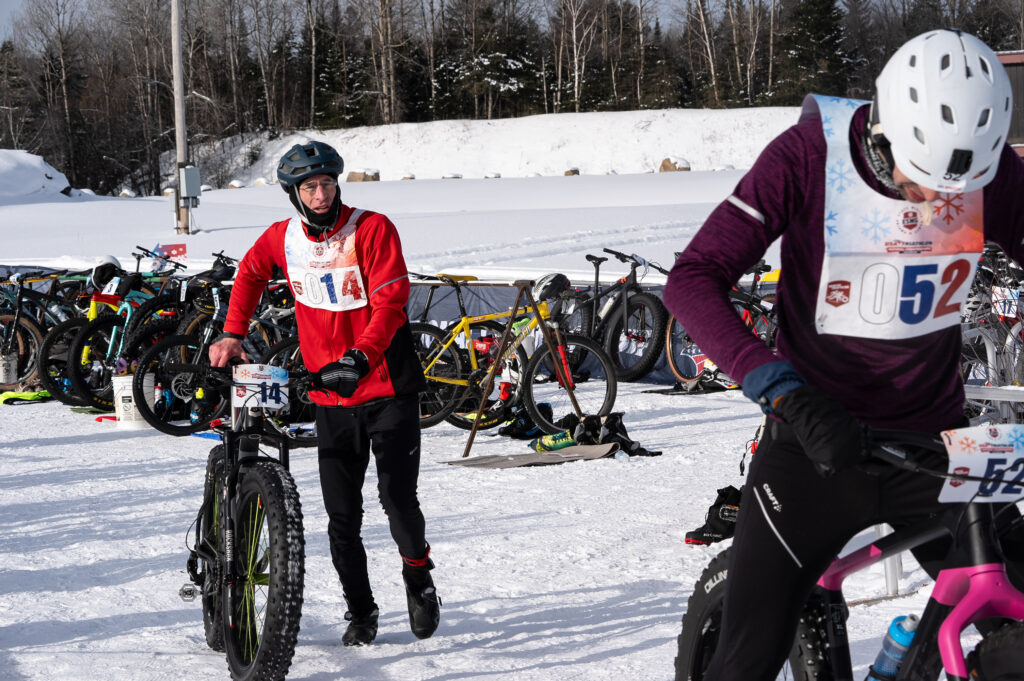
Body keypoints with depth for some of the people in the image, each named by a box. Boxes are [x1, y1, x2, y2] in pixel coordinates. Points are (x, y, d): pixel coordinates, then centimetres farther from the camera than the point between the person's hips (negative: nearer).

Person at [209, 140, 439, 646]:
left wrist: (361, 356, -33)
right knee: (342, 515, 3)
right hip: (331, 396, 3)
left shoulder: (372, 229, -11)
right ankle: (359, 611, 16)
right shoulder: (281, 238, 2)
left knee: (397, 498, -7)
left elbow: (389, 301, -19)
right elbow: (250, 273, 23)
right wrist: (233, 333, 13)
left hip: (388, 388, -3)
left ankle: (418, 577, 19)